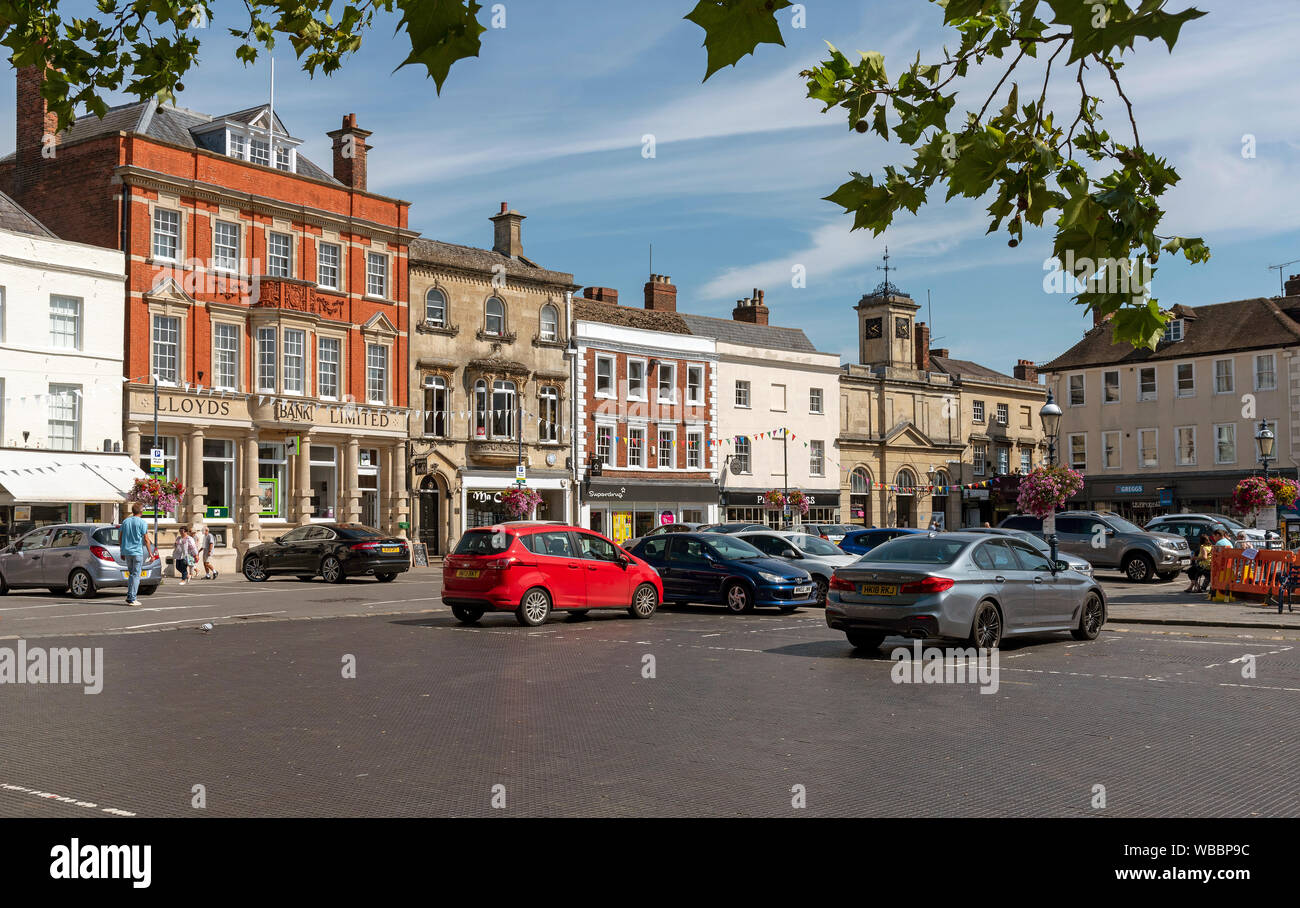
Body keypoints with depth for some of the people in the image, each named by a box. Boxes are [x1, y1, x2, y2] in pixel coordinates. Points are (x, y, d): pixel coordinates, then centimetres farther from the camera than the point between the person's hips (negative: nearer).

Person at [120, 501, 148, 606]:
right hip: (138, 552, -5)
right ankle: (131, 599, -6)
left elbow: (121, 537, 12)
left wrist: (122, 552, 20)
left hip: (127, 551, 5)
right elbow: (146, 539, -9)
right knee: (136, 575, -2)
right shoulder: (142, 523, -7)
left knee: (131, 574, 16)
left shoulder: (125, 521, 9)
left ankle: (129, 597, 11)